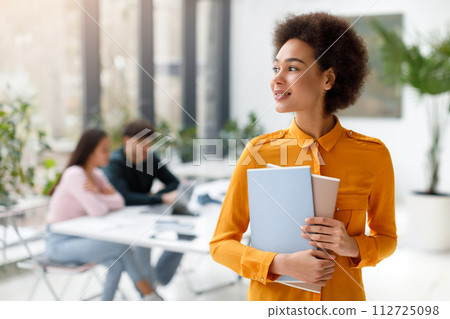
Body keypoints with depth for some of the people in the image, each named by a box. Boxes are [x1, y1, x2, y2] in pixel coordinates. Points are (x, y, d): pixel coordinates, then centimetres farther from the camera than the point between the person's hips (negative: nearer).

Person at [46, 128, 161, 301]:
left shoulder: (97, 174, 6)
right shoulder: (74, 175, -20)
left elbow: (119, 203, -3)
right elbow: (97, 211, -28)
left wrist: (97, 193, -19)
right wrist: (105, 196, -6)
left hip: (78, 237, 7)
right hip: (59, 243, -7)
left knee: (116, 263, -17)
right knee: (120, 245, -20)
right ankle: (150, 295, -5)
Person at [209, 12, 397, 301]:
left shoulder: (373, 155, -9)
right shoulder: (260, 152, -11)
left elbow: (386, 238, 4)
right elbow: (222, 244, -6)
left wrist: (352, 246, -17)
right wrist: (280, 264, -21)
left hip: (342, 294, 1)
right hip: (272, 296, 0)